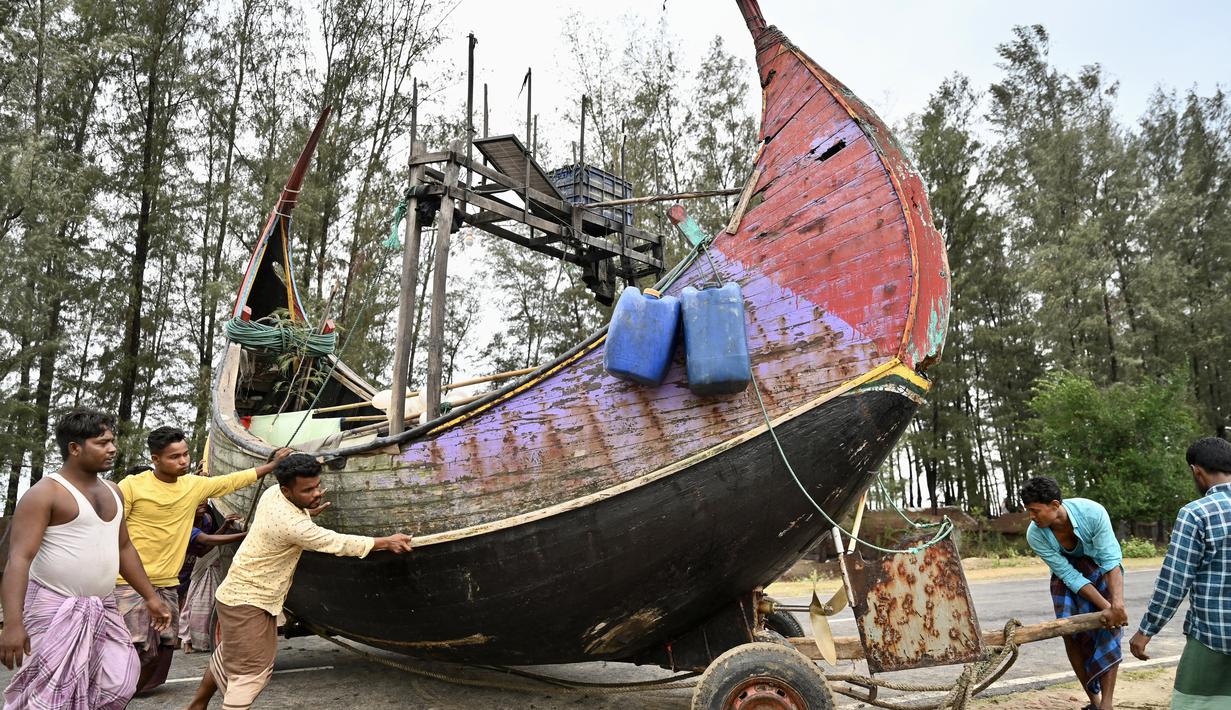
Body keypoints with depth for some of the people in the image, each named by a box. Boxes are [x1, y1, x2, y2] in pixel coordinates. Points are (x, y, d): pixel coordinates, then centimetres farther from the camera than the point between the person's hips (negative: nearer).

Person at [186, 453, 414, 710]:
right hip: (245, 602, -10)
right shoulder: (291, 524, -32)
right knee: (249, 672, -5)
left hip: (246, 594, 10)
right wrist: (386, 542, -17)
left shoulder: (272, 493, -6)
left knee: (228, 656, 25)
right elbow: (337, 543, -24)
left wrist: (307, 509, 6)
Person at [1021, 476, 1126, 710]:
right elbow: (1070, 576, -23)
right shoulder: (1035, 535, -27)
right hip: (1066, 571, 2)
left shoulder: (1092, 512, -34)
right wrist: (1105, 607, -31)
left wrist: (1117, 603, -45)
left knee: (1107, 629, -14)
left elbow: (1111, 559, -33)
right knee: (1071, 632, -6)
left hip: (1100, 567, -1)